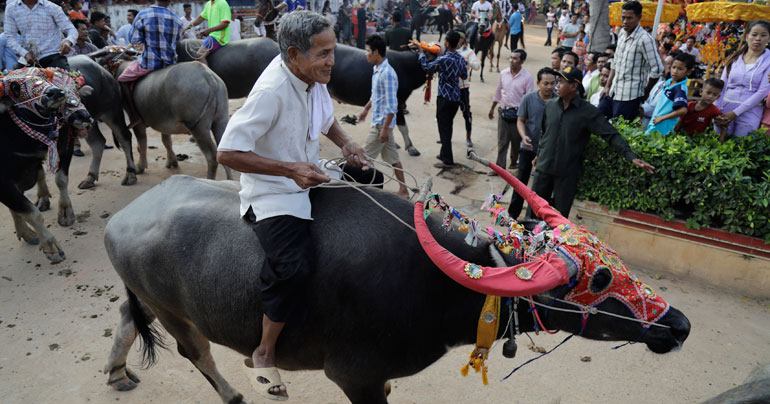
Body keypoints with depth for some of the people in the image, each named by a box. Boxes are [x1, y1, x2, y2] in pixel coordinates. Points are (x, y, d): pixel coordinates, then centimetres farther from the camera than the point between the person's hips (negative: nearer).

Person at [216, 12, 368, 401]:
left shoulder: (312, 77, -1)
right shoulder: (271, 91, -26)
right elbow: (227, 153, -26)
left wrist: (346, 143, 0)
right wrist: (290, 169, -30)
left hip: (308, 179, 9)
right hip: (272, 193, -9)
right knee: (295, 266, -28)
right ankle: (263, 355, -3)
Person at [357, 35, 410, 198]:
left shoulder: (387, 73, -21)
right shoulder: (377, 70, 9)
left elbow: (392, 105, -23)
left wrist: (385, 128, -24)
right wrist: (366, 109, 31)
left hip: (382, 123, -10)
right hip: (379, 121, 10)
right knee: (392, 157, 13)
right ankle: (403, 190, 20)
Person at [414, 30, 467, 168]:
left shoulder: (443, 60, -19)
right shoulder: (461, 59, 3)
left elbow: (426, 67, -4)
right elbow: (464, 76, 17)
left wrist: (421, 52, 10)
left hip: (445, 98, -7)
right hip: (456, 97, 7)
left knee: (444, 128, -1)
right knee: (448, 126, 19)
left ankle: (447, 160, 2)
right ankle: (445, 153, 31)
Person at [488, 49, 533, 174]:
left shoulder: (527, 77, -9)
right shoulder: (503, 74, 3)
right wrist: (492, 108, 20)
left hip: (518, 113, -3)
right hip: (503, 111, 3)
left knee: (516, 141, 12)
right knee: (502, 141, 3)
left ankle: (514, 161, 34)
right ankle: (500, 166, 7)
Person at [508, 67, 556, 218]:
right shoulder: (528, 99, -7)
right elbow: (521, 120, -1)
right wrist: (524, 136, -19)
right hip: (529, 147, -1)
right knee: (521, 180, 6)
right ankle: (512, 213, 18)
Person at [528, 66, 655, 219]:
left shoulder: (588, 112, -9)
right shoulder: (550, 105, 4)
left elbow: (611, 135, -13)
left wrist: (632, 157, -23)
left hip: (568, 173, -3)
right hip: (544, 168, 3)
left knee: (560, 216, 5)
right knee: (533, 211, 8)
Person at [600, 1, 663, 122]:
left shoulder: (644, 39, -17)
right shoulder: (622, 33, 8)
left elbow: (657, 70, -16)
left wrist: (645, 94, -5)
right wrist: (608, 87, 14)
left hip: (629, 96, -8)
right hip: (613, 92, 8)